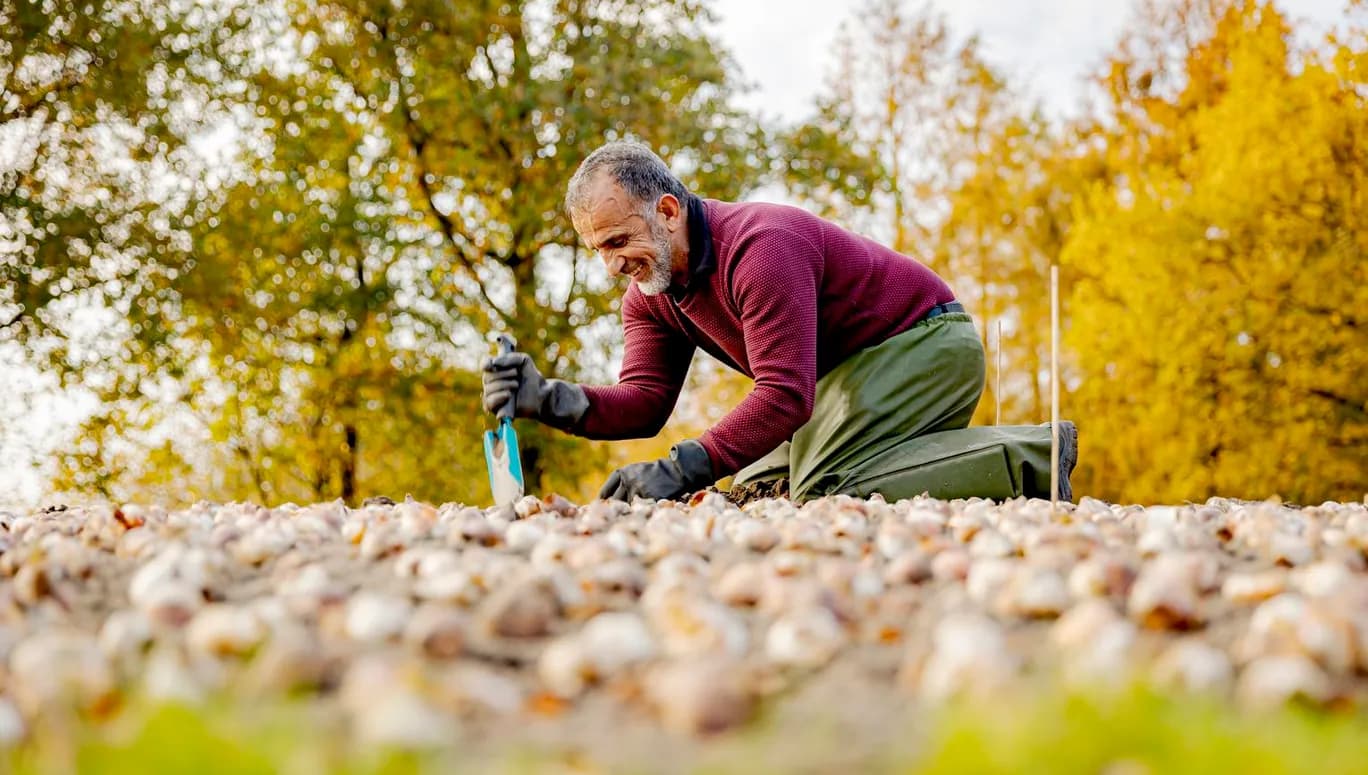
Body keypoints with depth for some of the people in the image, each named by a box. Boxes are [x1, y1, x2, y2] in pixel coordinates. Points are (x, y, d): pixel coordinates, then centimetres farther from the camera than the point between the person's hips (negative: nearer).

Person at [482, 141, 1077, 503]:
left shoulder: (760, 246, -30)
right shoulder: (648, 295, -1)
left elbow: (786, 394, -35)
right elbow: (644, 400, -8)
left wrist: (683, 469, -43)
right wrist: (551, 400, -27)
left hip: (924, 343, -10)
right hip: (846, 370, 10)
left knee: (822, 488, -26)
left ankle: (1028, 459, -14)